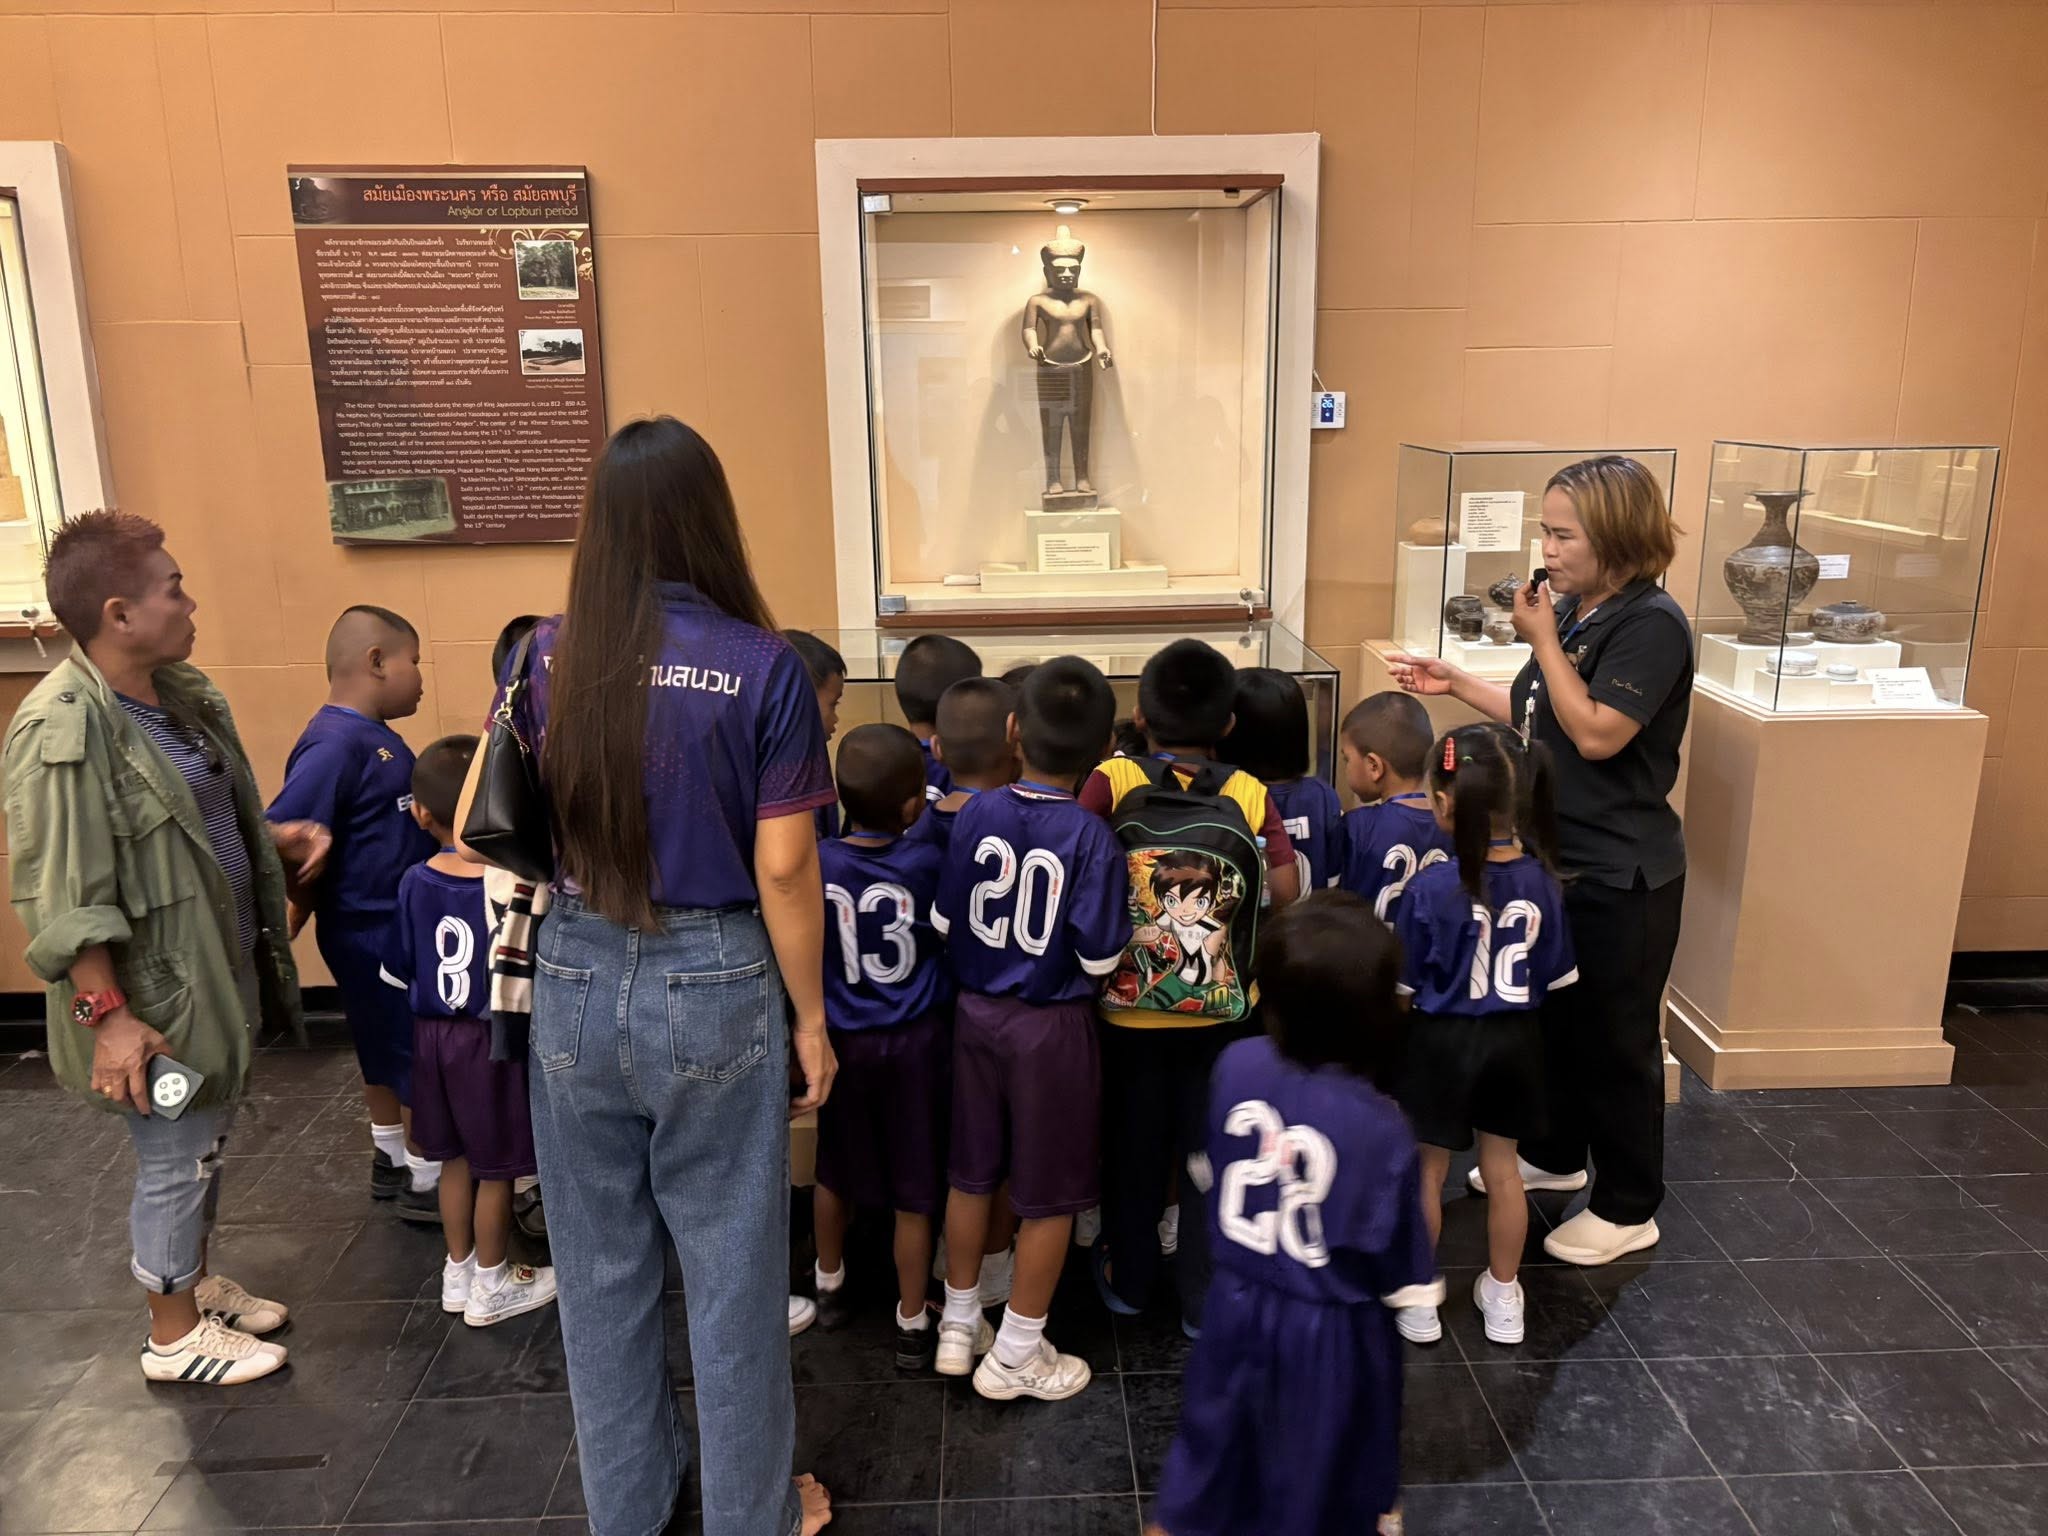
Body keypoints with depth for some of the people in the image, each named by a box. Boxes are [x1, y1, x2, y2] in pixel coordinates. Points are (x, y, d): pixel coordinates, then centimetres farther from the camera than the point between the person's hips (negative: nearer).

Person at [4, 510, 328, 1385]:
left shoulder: (181, 691, 3)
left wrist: (275, 835, 3)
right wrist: (107, 1016, -24)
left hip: (220, 970, 8)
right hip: (156, 995, -8)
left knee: (208, 1144, 23)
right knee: (175, 1159, 8)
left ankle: (199, 1284, 43)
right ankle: (174, 1337, 27)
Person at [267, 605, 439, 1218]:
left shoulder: (371, 735, 6)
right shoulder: (336, 744, -25)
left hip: (394, 924, 9)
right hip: (378, 933, -9)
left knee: (386, 1050, 22)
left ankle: (391, 1159, 38)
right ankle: (427, 1181, 19)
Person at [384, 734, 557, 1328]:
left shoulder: (415, 882, -6)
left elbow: (400, 972, 4)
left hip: (432, 1035, 5)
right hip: (492, 1040, -5)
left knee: (456, 1158, 20)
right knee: (496, 1167, 10)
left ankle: (458, 1271, 34)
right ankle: (492, 1286, 23)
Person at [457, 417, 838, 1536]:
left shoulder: (550, 654, -3)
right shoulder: (762, 666, -13)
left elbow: (479, 825, 4)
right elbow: (784, 869, -12)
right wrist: (810, 1016, -1)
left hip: (575, 982, 4)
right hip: (713, 988, -3)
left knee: (600, 1268, 19)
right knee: (731, 1268, 13)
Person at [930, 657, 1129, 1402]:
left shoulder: (976, 813, -8)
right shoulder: (1090, 836, -19)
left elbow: (944, 921, 0)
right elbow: (1099, 956, -16)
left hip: (975, 1011, 5)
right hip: (1052, 1026, -4)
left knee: (972, 1174, 19)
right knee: (1049, 1193, 11)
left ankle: (959, 1326, 34)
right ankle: (1015, 1353, 22)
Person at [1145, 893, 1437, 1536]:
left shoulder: (1236, 1065, -18)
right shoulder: (1379, 1129, -30)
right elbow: (1399, 1260, -17)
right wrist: (1418, 1307, 3)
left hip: (1237, 1300, 4)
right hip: (1331, 1327, -4)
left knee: (1219, 1431, 27)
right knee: (1316, 1460, 23)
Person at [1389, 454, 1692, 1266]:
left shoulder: (1652, 623, -19)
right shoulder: (1573, 612, 6)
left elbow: (1595, 734, -26)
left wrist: (1543, 640, -21)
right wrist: (1454, 682, 6)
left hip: (1621, 874, -8)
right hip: (1556, 854, 9)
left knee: (1613, 1038, 5)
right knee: (1550, 1016, 21)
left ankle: (1629, 1209, 22)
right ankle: (1554, 1155, 42)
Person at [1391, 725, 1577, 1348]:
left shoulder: (1431, 887, -24)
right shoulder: (1541, 881, -12)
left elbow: (1402, 987, -14)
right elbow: (1556, 979, -1)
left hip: (1442, 1040, -4)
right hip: (1515, 1038, 4)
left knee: (1427, 1169, 14)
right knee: (1502, 1165, 19)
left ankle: (1418, 1298, 28)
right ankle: (1503, 1297, 35)